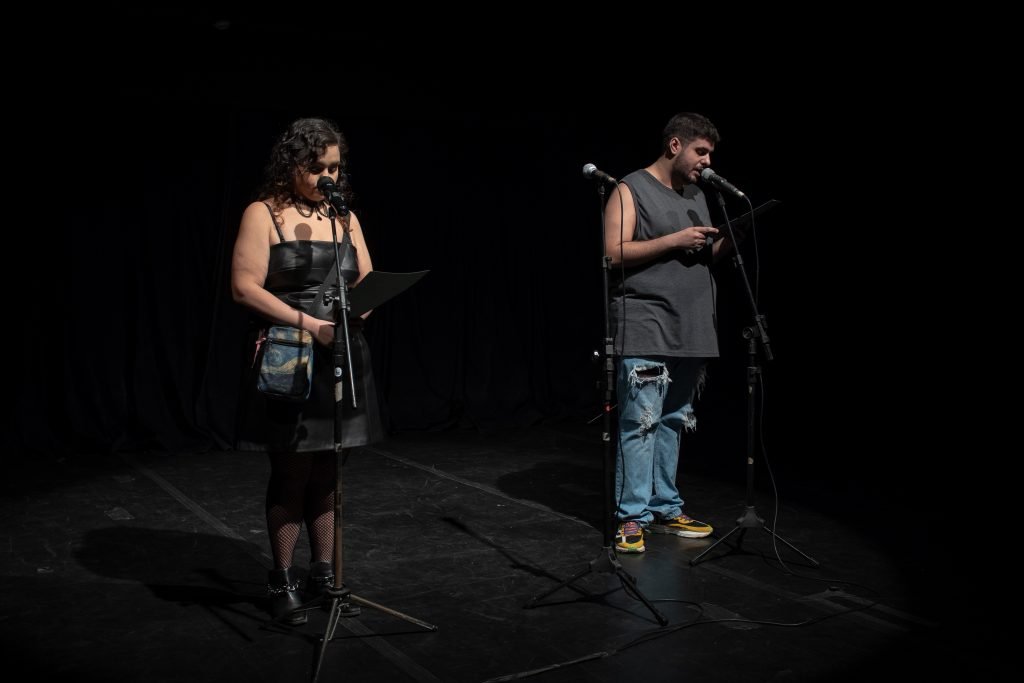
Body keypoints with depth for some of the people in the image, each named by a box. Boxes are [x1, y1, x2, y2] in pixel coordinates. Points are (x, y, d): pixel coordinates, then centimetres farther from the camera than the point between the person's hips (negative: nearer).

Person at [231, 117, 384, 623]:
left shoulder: (344, 218, 13)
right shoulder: (264, 214, -3)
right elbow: (244, 287, -12)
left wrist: (360, 307, -11)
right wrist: (305, 321, -20)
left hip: (342, 357, 5)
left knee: (327, 473, 11)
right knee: (291, 472, 1)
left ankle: (324, 573, 23)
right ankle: (282, 580, 15)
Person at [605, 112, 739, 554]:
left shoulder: (697, 196, 19)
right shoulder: (631, 190, -3)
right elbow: (614, 252, -13)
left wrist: (728, 241, 2)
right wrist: (674, 240, -15)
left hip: (690, 332, 7)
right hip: (645, 332, -7)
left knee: (673, 423, 10)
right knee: (640, 424, -8)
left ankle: (665, 509, 19)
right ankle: (631, 517, -2)